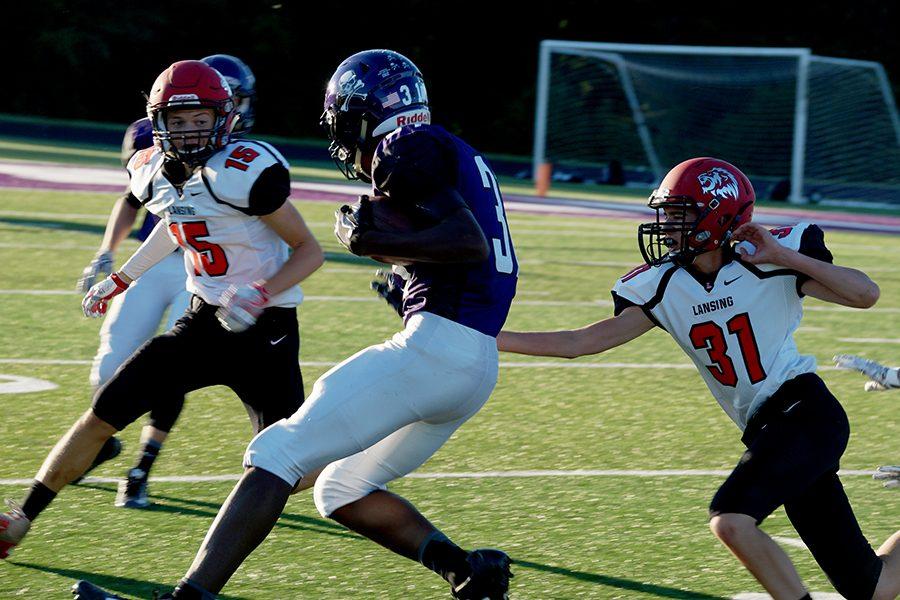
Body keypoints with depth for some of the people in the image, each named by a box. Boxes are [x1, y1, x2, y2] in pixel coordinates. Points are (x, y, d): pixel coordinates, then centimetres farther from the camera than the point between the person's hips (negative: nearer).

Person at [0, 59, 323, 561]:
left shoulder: (245, 171, -21)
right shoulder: (155, 174, 1)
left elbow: (310, 251, -15)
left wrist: (260, 295, -29)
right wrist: (121, 279, 29)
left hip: (264, 331, -6)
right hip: (202, 322, 6)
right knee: (102, 418, 2)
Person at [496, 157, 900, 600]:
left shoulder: (769, 263, -9)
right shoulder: (663, 287, 4)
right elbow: (581, 342, 2)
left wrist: (783, 257, -22)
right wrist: (492, 339, -6)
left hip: (805, 412, -6)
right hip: (766, 427, 6)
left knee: (730, 520, -26)